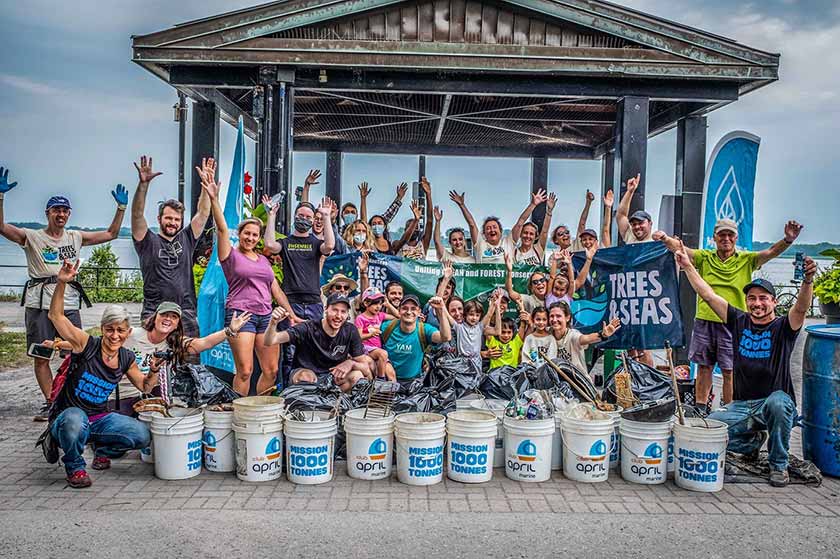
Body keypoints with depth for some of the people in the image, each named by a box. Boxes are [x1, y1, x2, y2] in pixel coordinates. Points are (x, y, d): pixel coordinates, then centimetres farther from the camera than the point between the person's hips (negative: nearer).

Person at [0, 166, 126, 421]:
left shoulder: (76, 237, 12)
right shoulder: (32, 237, 3)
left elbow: (111, 234, 16)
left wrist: (121, 207, 8)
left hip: (69, 304, 2)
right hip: (39, 304, -2)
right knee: (41, 357, 3)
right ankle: (50, 402, 14)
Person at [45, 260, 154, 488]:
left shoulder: (126, 359, -1)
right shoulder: (87, 345, -16)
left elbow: (145, 386, 12)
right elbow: (56, 315, -24)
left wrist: (154, 371, -9)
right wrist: (61, 283, -37)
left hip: (100, 419, 4)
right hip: (66, 416, -4)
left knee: (142, 436, -17)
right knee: (75, 419, -41)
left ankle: (102, 449, 16)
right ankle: (74, 466, -8)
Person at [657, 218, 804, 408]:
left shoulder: (746, 259, 4)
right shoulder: (705, 257, 5)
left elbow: (771, 252, -10)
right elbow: (679, 247, -6)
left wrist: (787, 240, -29)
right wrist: (665, 238, -26)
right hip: (704, 321, 2)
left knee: (729, 371, 3)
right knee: (704, 367, 11)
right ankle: (699, 408, 22)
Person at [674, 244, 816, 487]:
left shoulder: (783, 328, -1)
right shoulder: (739, 321, 7)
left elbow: (801, 307, -22)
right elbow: (708, 295, 4)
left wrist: (808, 281, -40)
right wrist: (687, 266, 1)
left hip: (776, 401, -3)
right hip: (740, 405, 4)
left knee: (778, 403, -39)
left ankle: (779, 464, -11)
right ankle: (754, 439, 18)